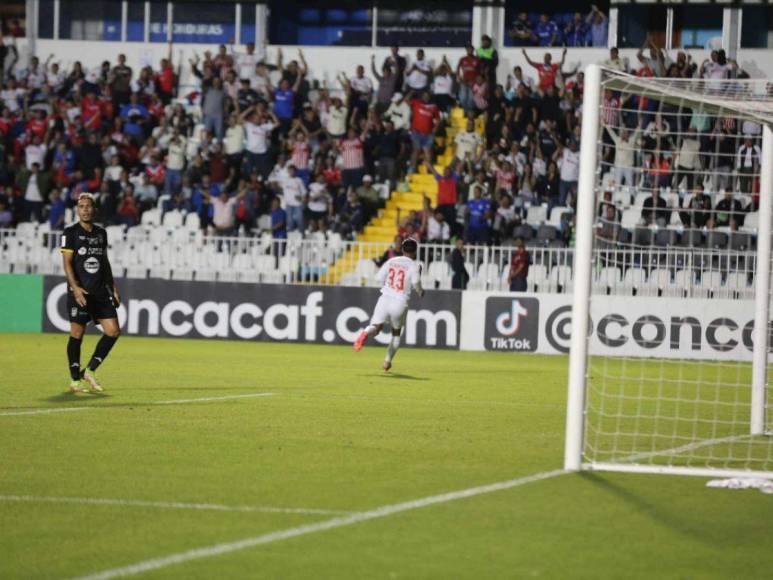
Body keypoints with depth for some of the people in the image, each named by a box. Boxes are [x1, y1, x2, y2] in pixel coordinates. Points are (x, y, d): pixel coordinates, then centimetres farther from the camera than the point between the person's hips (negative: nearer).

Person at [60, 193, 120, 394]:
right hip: (79, 291, -5)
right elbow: (67, 263, -9)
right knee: (77, 334, -2)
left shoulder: (101, 233, 14)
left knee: (113, 331, -2)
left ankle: (90, 371, 11)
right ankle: (75, 380, 6)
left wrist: (113, 287, 17)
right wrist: (75, 287, -21)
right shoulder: (71, 233, -3)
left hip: (101, 291, 5)